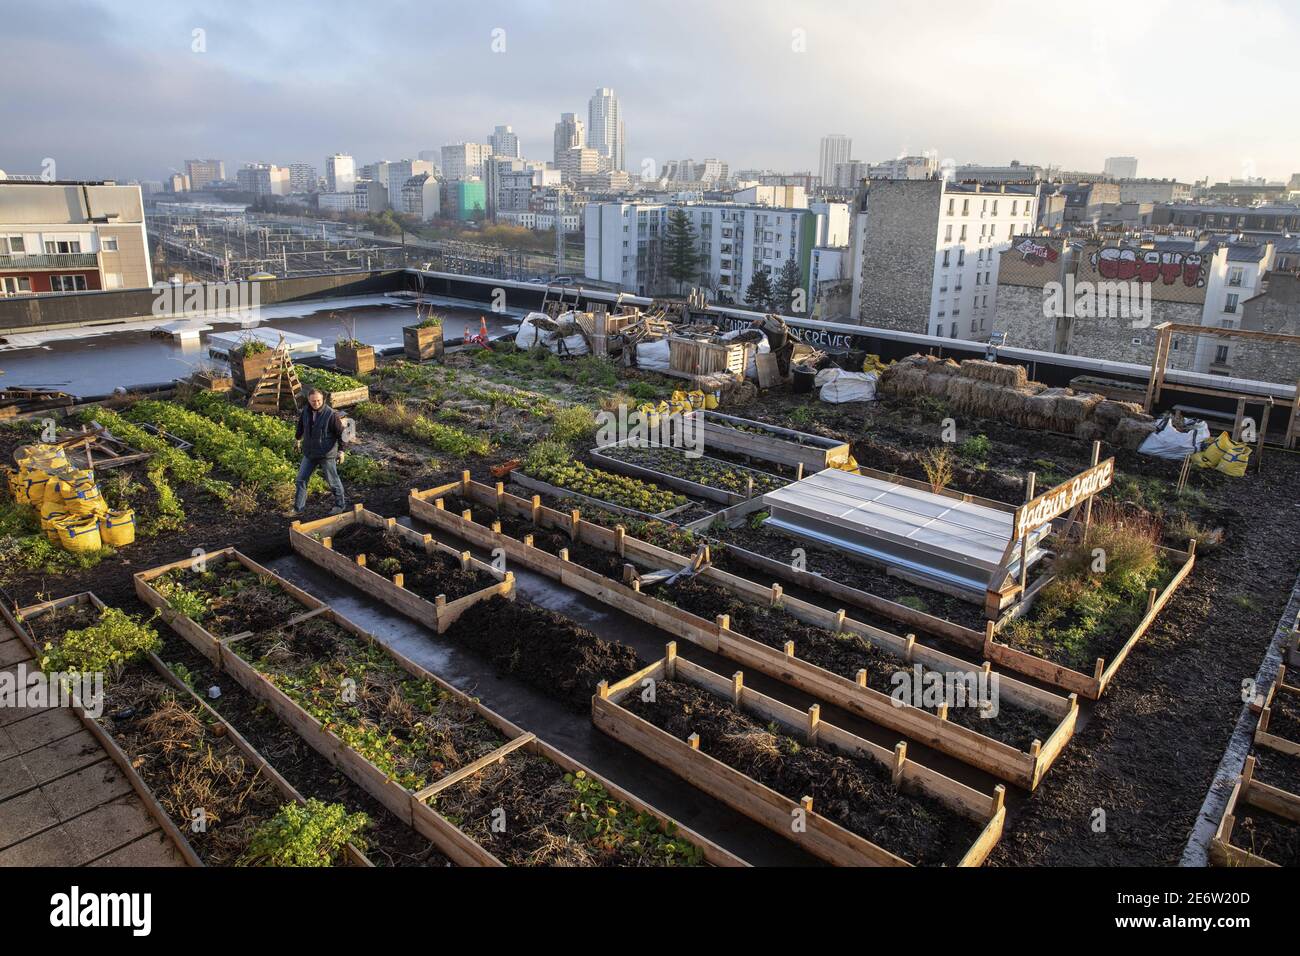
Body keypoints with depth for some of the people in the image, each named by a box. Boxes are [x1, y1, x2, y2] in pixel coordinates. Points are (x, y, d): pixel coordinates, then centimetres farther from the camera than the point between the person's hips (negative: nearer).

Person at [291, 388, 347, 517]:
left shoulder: (331, 414, -19)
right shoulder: (305, 411, -2)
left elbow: (340, 432, -13)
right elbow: (301, 425, 19)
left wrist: (341, 450, -13)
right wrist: (298, 439, 31)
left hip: (327, 454, -5)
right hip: (309, 453, 6)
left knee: (333, 480, 8)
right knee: (301, 480, 8)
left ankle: (340, 505, 27)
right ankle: (298, 509, 18)